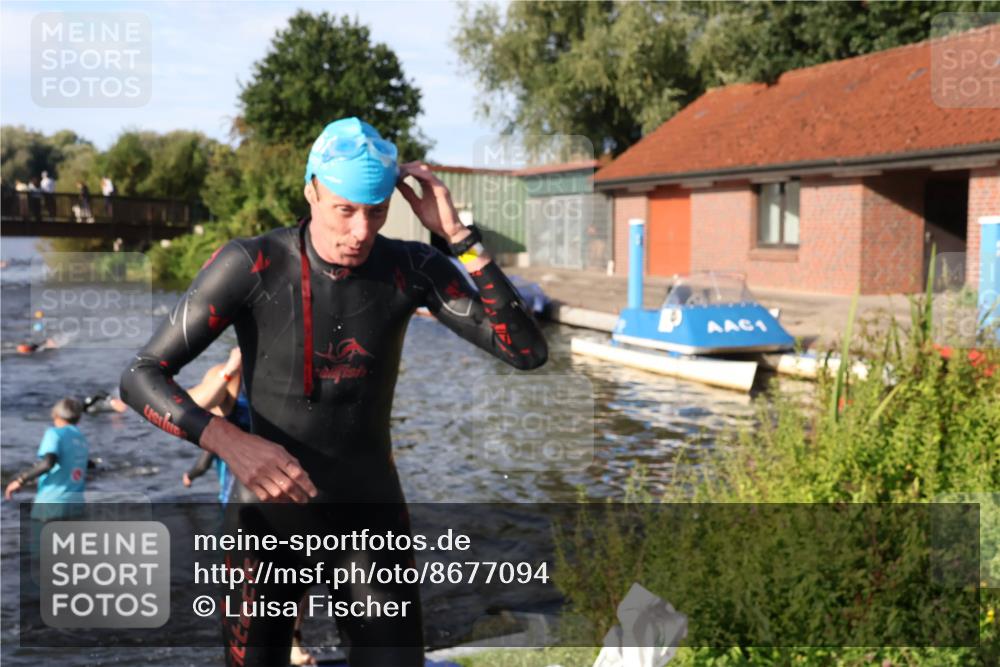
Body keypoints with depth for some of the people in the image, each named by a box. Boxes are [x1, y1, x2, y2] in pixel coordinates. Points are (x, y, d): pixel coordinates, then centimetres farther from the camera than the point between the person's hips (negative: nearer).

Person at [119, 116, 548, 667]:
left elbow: (528, 351, -18)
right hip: (268, 518, -1)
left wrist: (458, 235, -24)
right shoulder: (249, 265, -19)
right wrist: (229, 442, -36)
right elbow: (141, 377, -18)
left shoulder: (412, 268, -11)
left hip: (372, 515, 2)